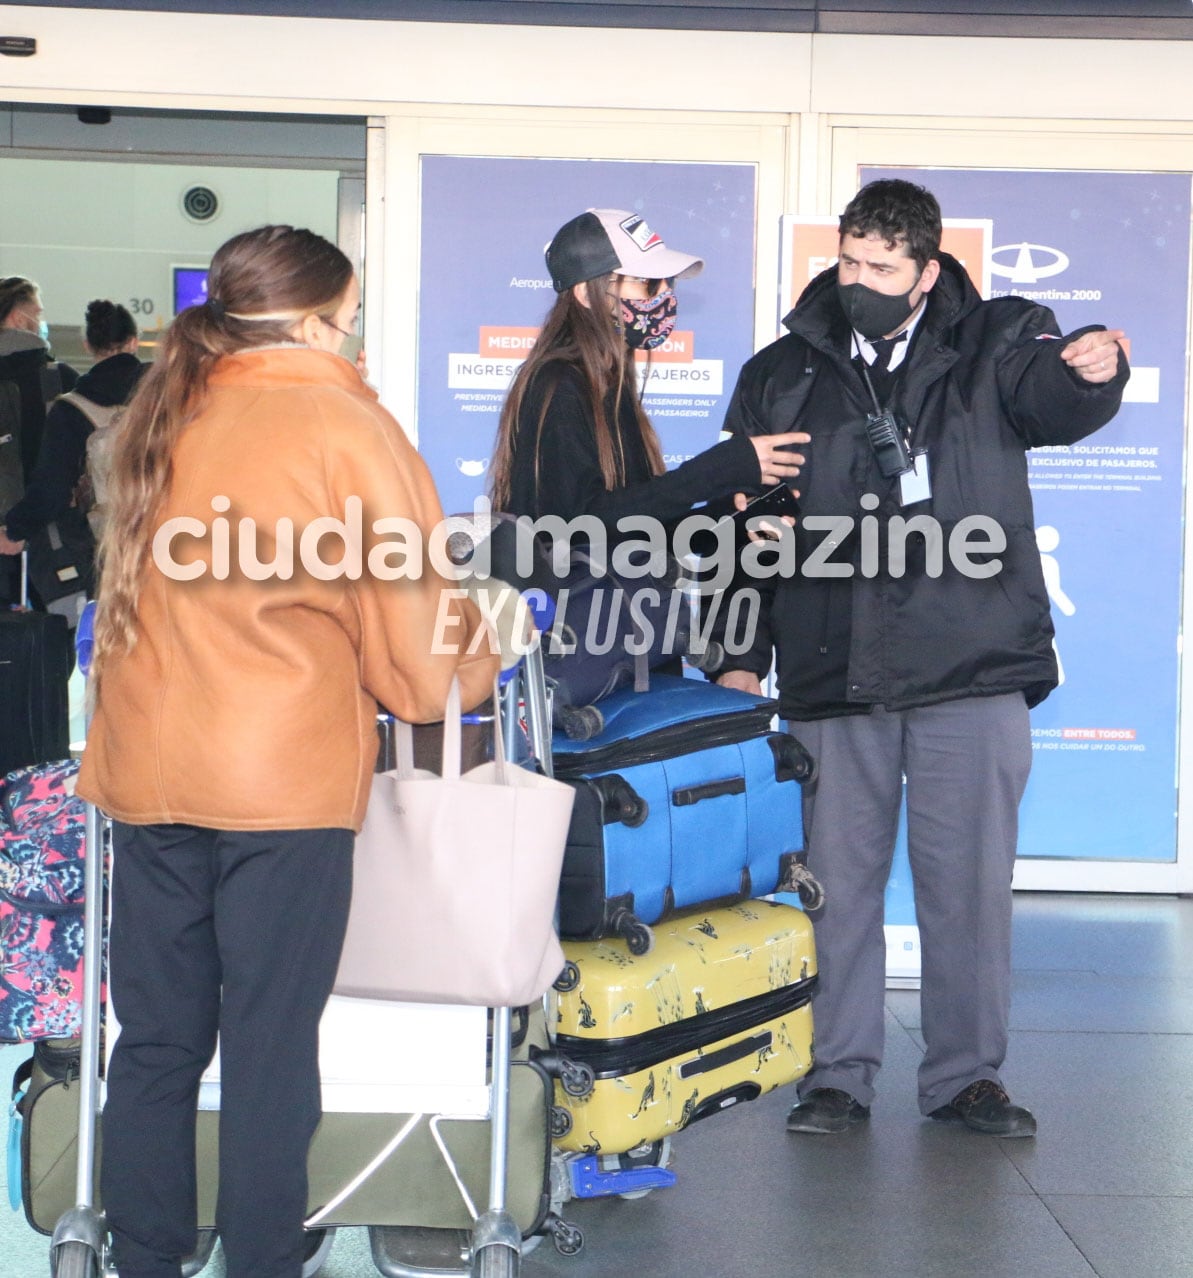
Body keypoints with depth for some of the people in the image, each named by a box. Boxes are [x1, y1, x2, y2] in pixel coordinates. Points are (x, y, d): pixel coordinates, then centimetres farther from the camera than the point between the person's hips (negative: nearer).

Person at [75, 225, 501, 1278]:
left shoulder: (162, 413, 11)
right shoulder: (344, 422, -5)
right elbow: (414, 615, -3)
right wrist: (480, 654, 17)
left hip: (147, 768, 5)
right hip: (285, 775, -5)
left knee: (156, 1040, 12)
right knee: (269, 1049, 3)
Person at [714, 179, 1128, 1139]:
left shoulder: (993, 346, 6)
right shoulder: (783, 376, 10)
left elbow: (1053, 403, -15)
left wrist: (1092, 372, -39)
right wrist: (740, 654, 6)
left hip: (972, 668, -1)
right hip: (831, 674, 2)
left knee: (969, 878, 5)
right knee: (837, 878, 7)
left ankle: (966, 1075, 18)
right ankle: (838, 1073, 19)